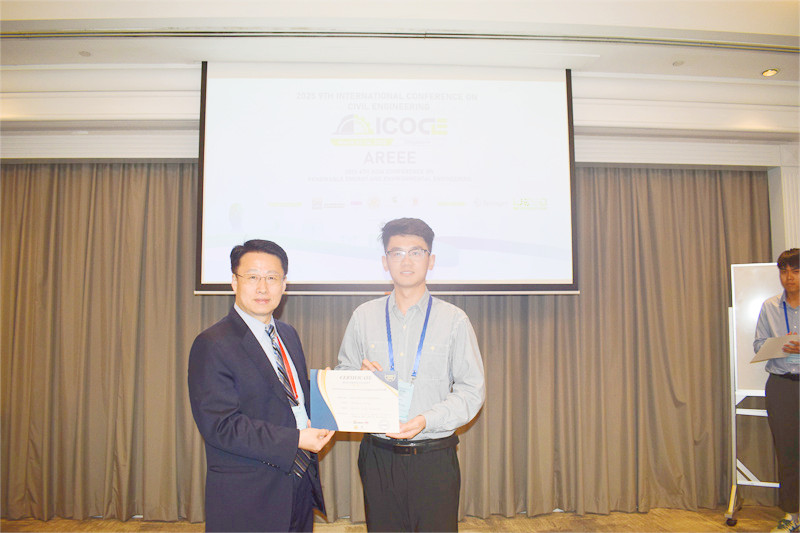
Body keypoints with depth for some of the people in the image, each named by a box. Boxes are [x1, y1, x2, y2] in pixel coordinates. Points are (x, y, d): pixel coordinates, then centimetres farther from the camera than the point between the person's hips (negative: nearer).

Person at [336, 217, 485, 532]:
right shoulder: (363, 317, 6)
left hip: (434, 457, -1)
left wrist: (426, 420, -17)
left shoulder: (454, 320, -1)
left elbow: (471, 391, -3)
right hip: (378, 456, 2)